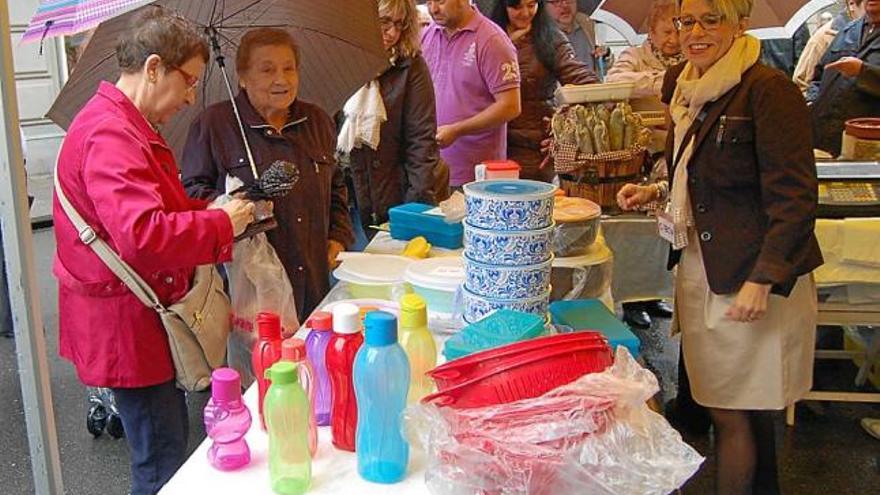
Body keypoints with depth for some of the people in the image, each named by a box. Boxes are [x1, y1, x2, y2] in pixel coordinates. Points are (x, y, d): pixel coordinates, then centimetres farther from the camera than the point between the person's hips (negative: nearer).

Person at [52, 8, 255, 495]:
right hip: (124, 323, -11)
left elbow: (160, 207, 21)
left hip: (140, 317, 11)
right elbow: (143, 235, -34)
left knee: (170, 440, 20)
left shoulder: (127, 126, 13)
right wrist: (221, 223, -21)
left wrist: (212, 207, 4)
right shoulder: (111, 134, -23)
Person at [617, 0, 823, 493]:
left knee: (732, 413, 0)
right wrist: (656, 190, 10)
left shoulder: (769, 90, -15)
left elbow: (794, 197, -18)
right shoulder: (685, 86, 11)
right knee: (749, 408, 19)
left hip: (750, 277, -8)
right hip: (700, 268, 8)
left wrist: (762, 281, -23)